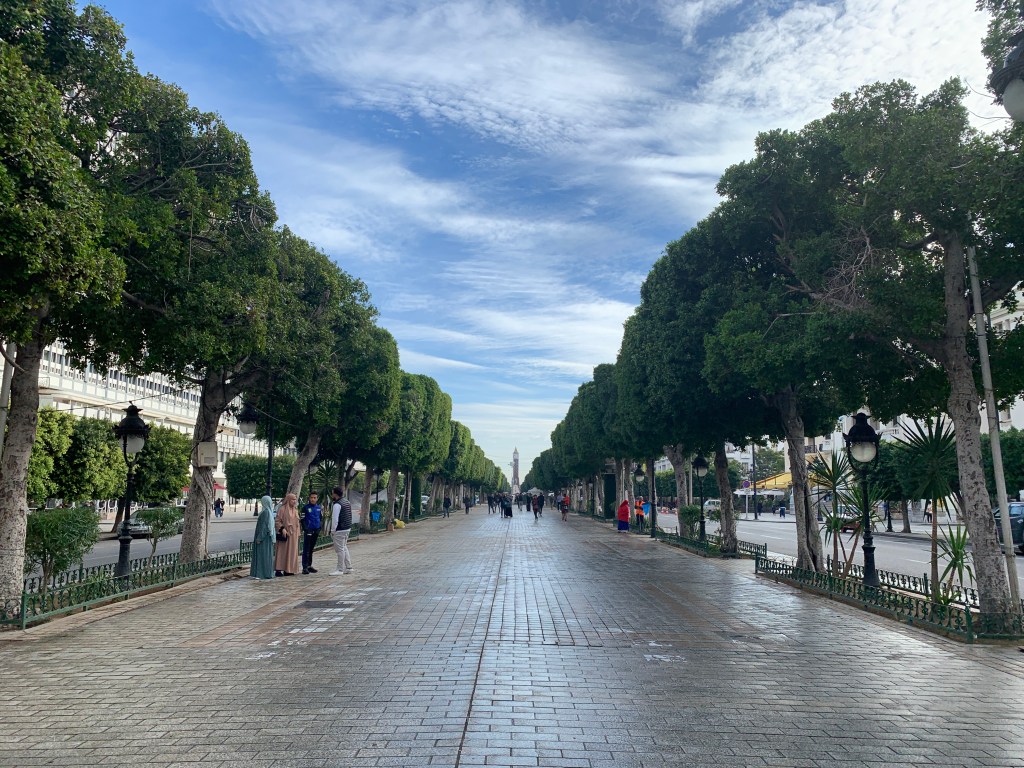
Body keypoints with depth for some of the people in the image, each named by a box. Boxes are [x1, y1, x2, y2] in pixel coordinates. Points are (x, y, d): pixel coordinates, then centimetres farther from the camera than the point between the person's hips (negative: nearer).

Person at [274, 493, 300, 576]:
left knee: (292, 552, 7)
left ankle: (288, 569, 13)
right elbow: (277, 521, -10)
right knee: (282, 551, -5)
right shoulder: (282, 509, -8)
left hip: (293, 534, 7)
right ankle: (278, 570, 0)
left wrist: (297, 534, 18)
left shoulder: (295, 510, 14)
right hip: (284, 533, -7)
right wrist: (282, 529, -23)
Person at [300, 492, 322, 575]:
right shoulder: (305, 508, -3)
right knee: (306, 550, -6)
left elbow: (321, 519, 17)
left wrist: (319, 528, 3)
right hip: (308, 531, -5)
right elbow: (302, 520, -3)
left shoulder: (319, 508, 10)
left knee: (311, 549, 13)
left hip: (316, 531, 5)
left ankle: (309, 565, 21)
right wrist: (306, 529, -12)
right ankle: (305, 567, -5)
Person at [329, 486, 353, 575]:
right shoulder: (346, 501, 11)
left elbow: (335, 518, -19)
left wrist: (333, 529, -9)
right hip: (348, 527, 9)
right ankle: (348, 567, 22)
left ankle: (340, 570, 4)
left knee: (340, 549, -2)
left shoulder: (337, 504, -18)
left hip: (340, 529, -9)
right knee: (344, 548, 18)